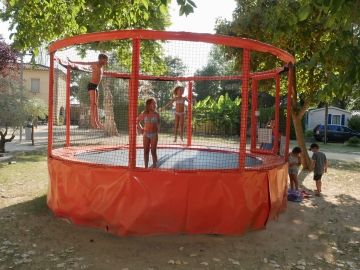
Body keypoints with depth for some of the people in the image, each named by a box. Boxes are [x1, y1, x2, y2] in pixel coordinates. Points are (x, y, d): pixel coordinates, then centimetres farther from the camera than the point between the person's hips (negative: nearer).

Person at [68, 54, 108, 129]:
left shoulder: (102, 67, 15)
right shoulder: (95, 64, -6)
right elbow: (83, 63, -2)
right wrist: (72, 62, 1)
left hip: (96, 86, 8)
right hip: (91, 85, -8)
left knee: (95, 104, 4)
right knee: (93, 103, -13)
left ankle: (97, 122, 3)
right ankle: (93, 121, -16)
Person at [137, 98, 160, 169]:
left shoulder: (156, 114, -1)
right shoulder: (144, 114, -2)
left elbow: (158, 123, 13)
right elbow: (137, 121, 10)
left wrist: (157, 130, 3)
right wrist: (141, 129, 5)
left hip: (154, 135, -1)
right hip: (146, 134, 1)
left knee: (153, 151, 1)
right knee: (146, 151, 6)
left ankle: (154, 167, 9)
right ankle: (146, 167, 16)